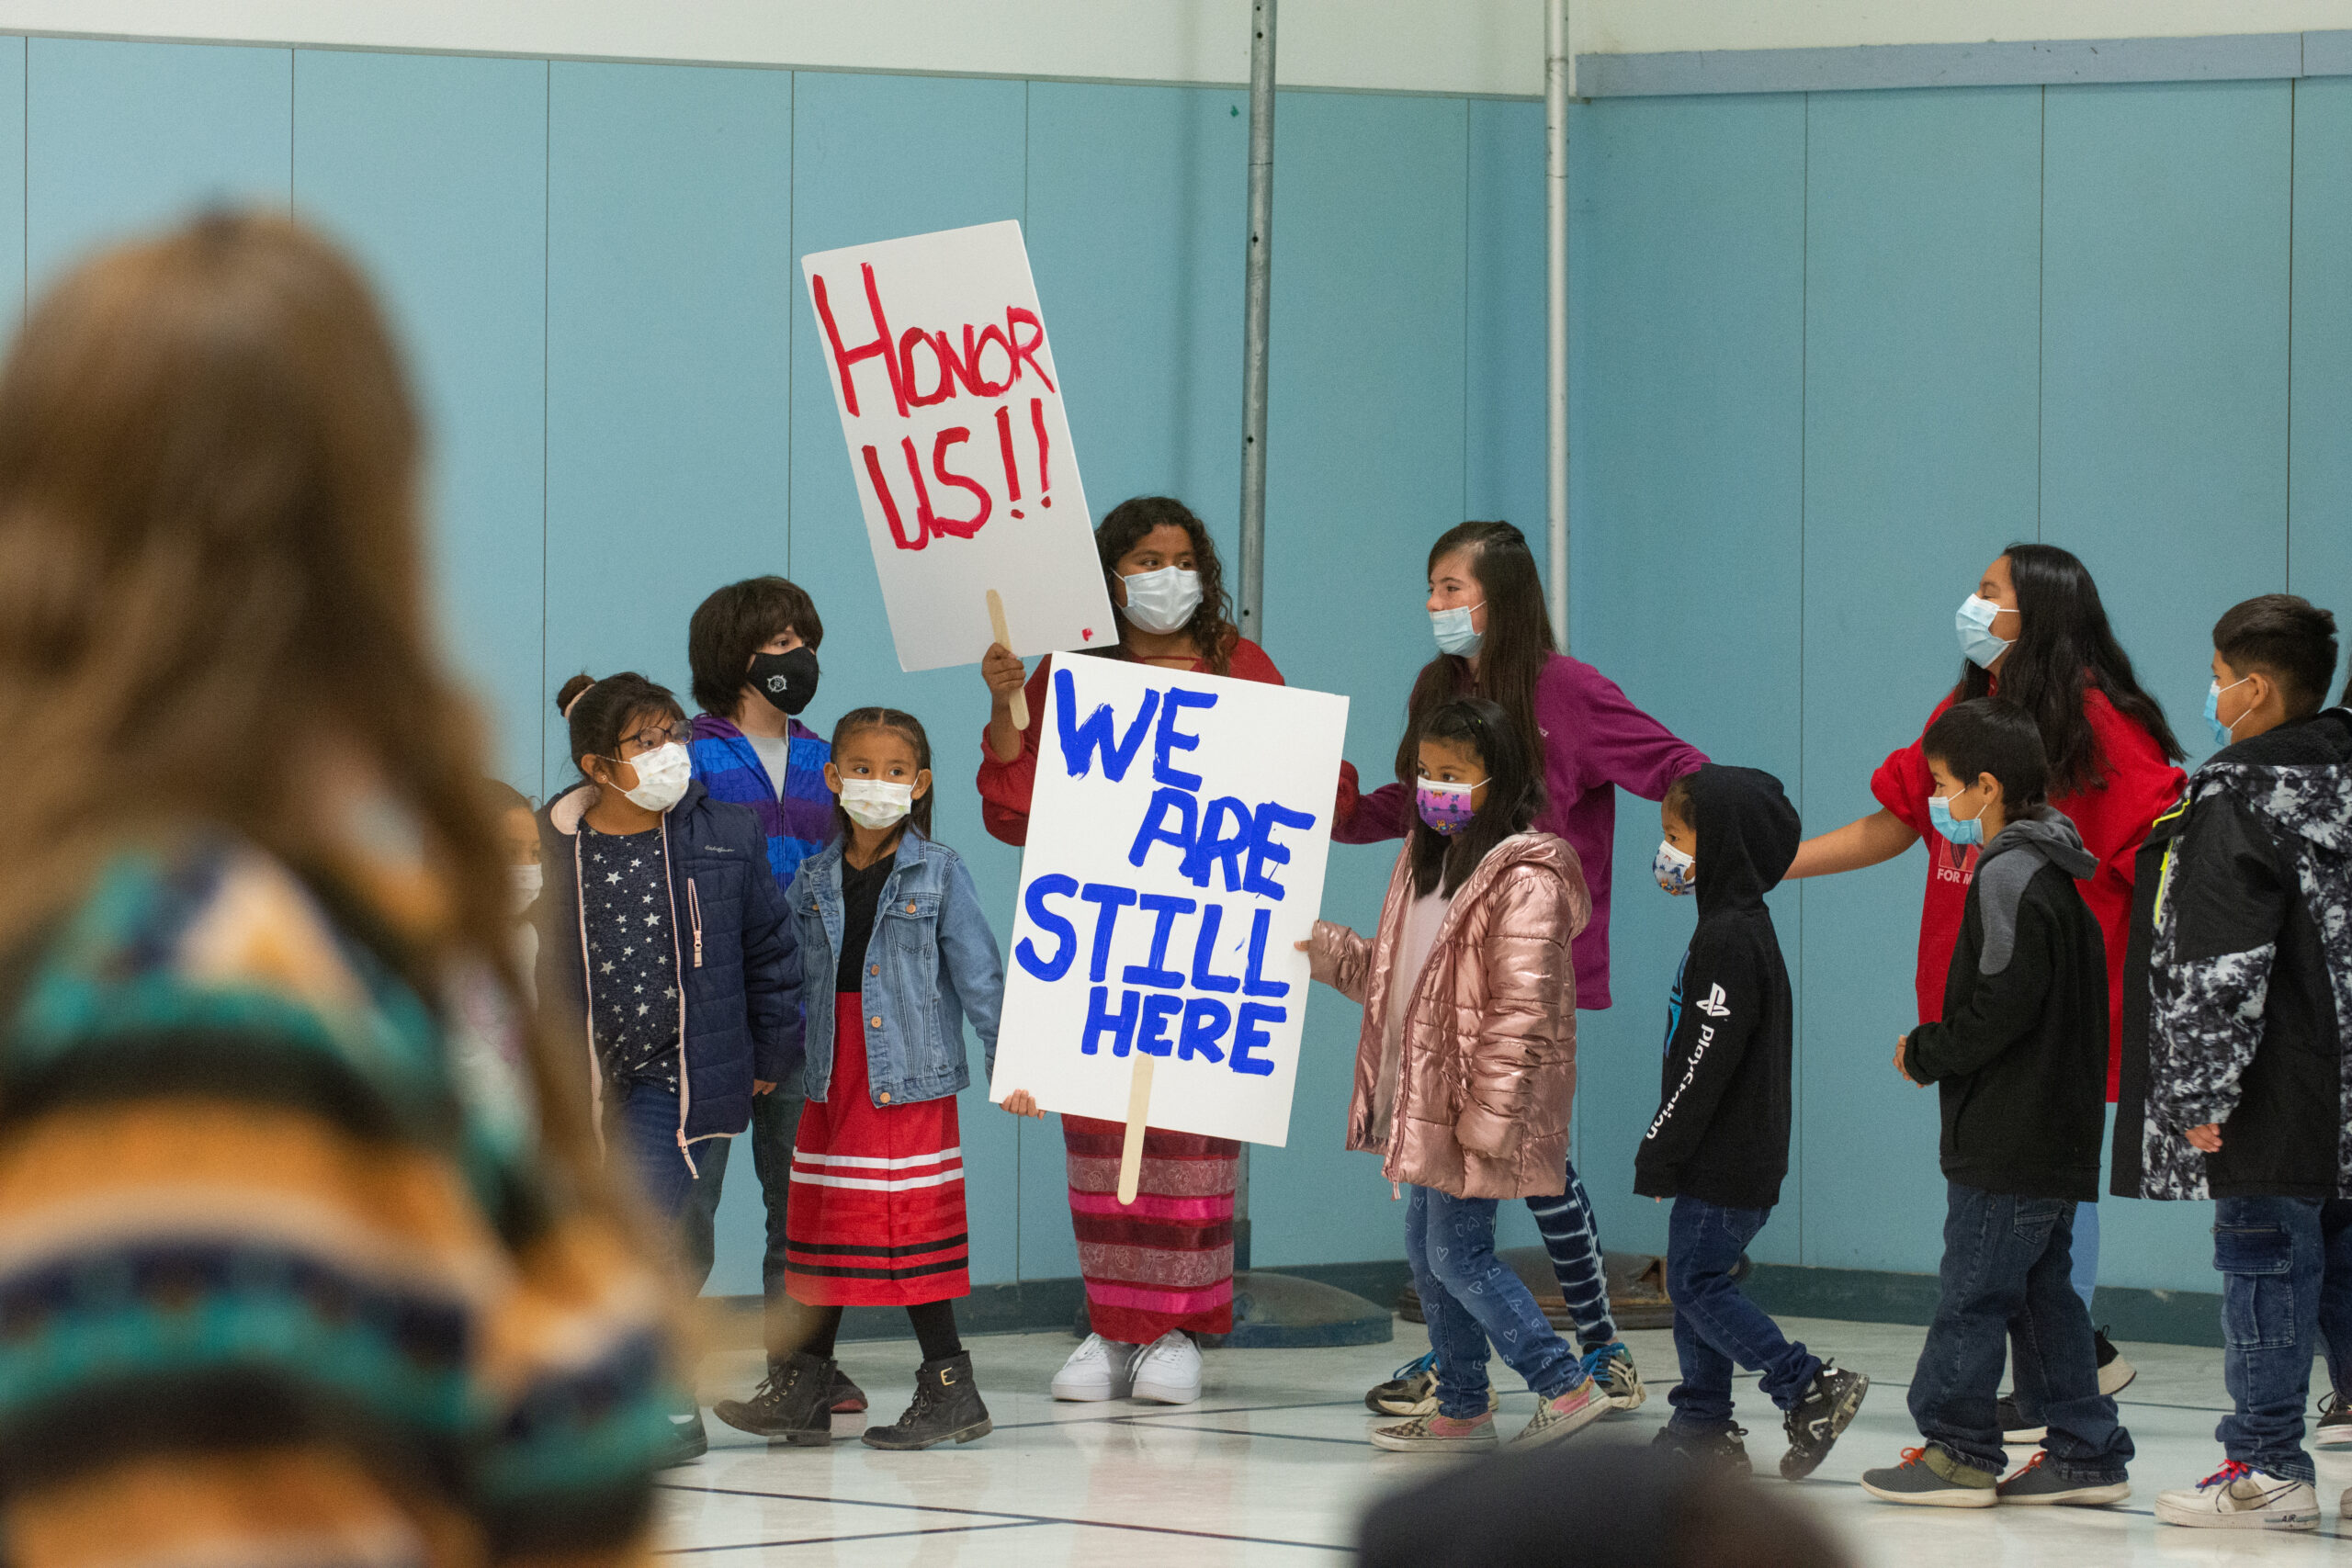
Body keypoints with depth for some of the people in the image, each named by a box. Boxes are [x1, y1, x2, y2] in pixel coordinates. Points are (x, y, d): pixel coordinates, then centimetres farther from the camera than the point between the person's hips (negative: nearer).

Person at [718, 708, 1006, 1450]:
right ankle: (804, 1393, 15)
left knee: (909, 1231, -5)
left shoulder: (938, 874, -2)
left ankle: (950, 1388, 3)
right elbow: (795, 980, 13)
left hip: (909, 1077, -5)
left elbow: (978, 972, -3)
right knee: (823, 1229, 8)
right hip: (831, 1077, 5)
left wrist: (1006, 1060, -8)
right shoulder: (814, 880, 9)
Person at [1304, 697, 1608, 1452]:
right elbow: (1392, 974, 22)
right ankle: (1461, 1410, 23)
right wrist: (1326, 950, 5)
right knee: (1426, 1249, 13)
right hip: (1425, 1098, 10)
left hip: (1478, 1105, -10)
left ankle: (1567, 1385, -2)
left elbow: (1521, 1007, -21)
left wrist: (1489, 1110, -24)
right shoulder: (1427, 859, 14)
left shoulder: (1523, 879, -16)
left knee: (1458, 1254, -8)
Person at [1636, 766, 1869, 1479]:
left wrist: (1660, 1150, -17)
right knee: (1697, 1280, 12)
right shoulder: (1740, 925, 15)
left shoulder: (1729, 938, -18)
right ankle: (1703, 1425, 15)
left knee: (1696, 1281, -9)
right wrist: (1667, 1152, 21)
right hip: (1735, 1155, 10)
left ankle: (1811, 1388, -12)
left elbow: (1709, 1057, -22)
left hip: (1728, 1157, -10)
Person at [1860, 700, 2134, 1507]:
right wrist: (1935, 1052, 15)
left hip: (2009, 1137, -10)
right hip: (2059, 1135, 10)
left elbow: (2003, 1005, -22)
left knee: (1971, 1291, -3)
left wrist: (1927, 1054, -9)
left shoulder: (2008, 876, -16)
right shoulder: (2049, 874, 15)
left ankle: (1957, 1449, 2)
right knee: (2045, 1290, 13)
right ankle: (2086, 1452, 14)